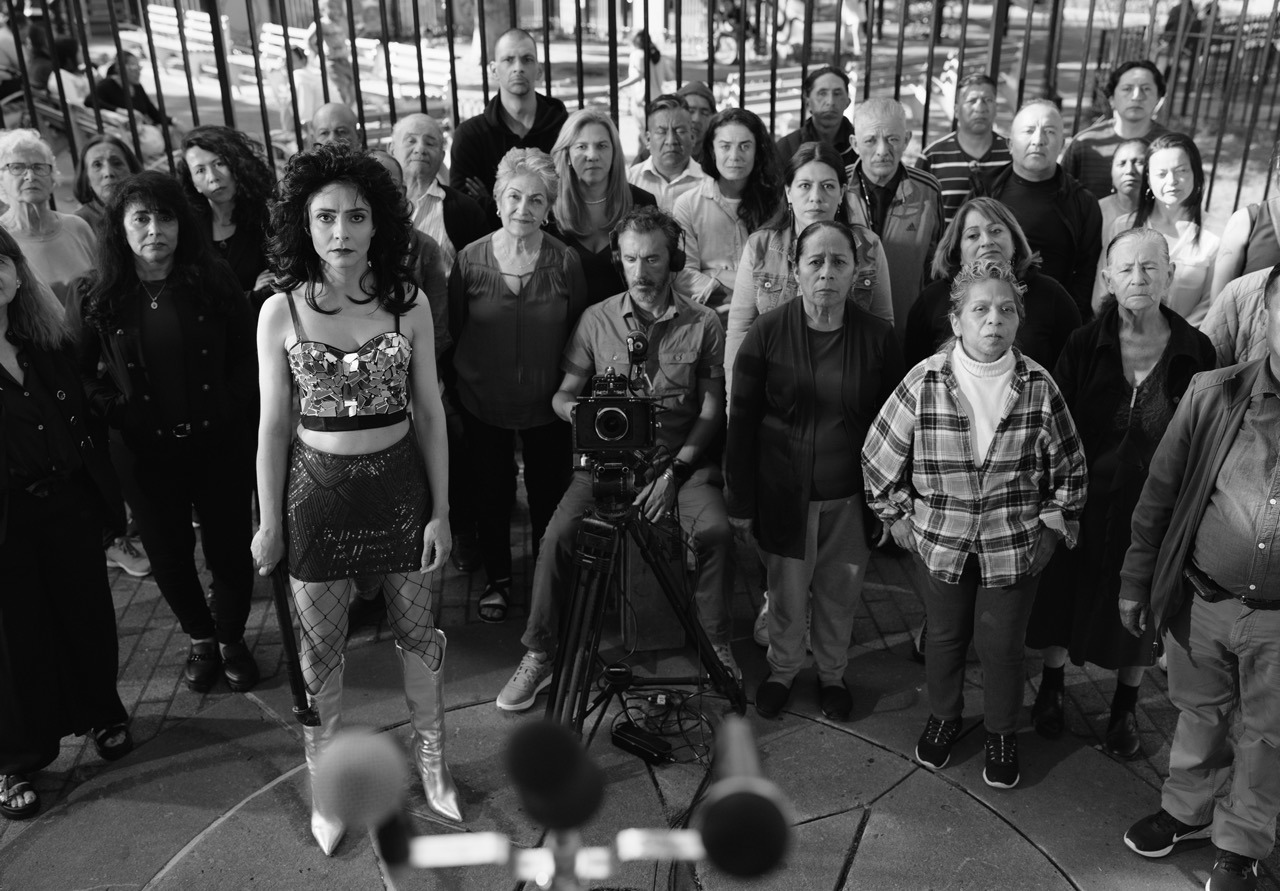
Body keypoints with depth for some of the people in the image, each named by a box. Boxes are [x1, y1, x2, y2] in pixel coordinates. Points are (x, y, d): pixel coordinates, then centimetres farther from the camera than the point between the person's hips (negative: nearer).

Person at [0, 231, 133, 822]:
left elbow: (85, 421, 7)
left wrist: (107, 495, 4)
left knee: (87, 612, 15)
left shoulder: (48, 341, 2)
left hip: (70, 505, 4)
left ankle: (100, 714, 39)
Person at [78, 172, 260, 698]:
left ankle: (231, 639, 33)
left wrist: (231, 407, -9)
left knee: (230, 548, 8)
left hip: (220, 445, -1)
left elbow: (247, 353, 1)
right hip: (146, 452, 1)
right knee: (168, 555, 13)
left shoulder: (212, 280, -6)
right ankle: (200, 639, 38)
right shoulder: (97, 296, -4)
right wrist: (116, 411, -8)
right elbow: (80, 372, 4)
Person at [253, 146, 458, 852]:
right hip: (318, 486, 0)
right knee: (319, 647, 12)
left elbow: (429, 413, -1)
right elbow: (273, 425, -1)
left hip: (399, 483, 1)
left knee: (417, 633, 14)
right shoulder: (280, 311, -6)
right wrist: (268, 523, 2)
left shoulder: (409, 304, -5)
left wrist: (440, 511, -1)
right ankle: (325, 782, 33)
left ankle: (432, 764, 36)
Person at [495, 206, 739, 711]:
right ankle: (538, 655, -3)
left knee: (715, 530, -27)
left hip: (681, 456, -1)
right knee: (558, 533, -21)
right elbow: (565, 392, 8)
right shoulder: (596, 319, 5)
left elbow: (711, 410, 0)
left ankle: (716, 645, -3)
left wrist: (674, 471, -12)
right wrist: (574, 409, -18)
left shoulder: (703, 324, 1)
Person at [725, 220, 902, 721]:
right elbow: (741, 420, -4)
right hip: (783, 492, -1)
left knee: (840, 594, 15)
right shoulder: (768, 332, -8)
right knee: (786, 591, 12)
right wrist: (740, 500, -4)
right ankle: (782, 670, 39)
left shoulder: (878, 337, -5)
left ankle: (832, 673, 41)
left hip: (850, 496, 1)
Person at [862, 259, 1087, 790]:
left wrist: (1053, 525, 3)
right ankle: (943, 717, 43)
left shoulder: (1038, 387, -9)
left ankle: (1001, 732, 36)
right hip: (942, 541, 0)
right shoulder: (925, 382, -12)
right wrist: (899, 517, 1)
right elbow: (879, 454, -3)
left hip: (1016, 546, 0)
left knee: (1002, 644, 10)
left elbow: (1070, 467, 4)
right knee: (945, 635, 17)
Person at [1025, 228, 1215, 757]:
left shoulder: (1195, 352, -8)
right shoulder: (1084, 345, -9)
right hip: (1083, 501, 0)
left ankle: (1124, 709, 40)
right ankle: (1051, 690, 41)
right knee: (1064, 594, 16)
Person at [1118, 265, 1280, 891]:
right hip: (1201, 603, 1)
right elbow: (1160, 493, 0)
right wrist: (1136, 580, 2)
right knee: (1199, 716, 20)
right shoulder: (1213, 396, -7)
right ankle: (1187, 809, 44)